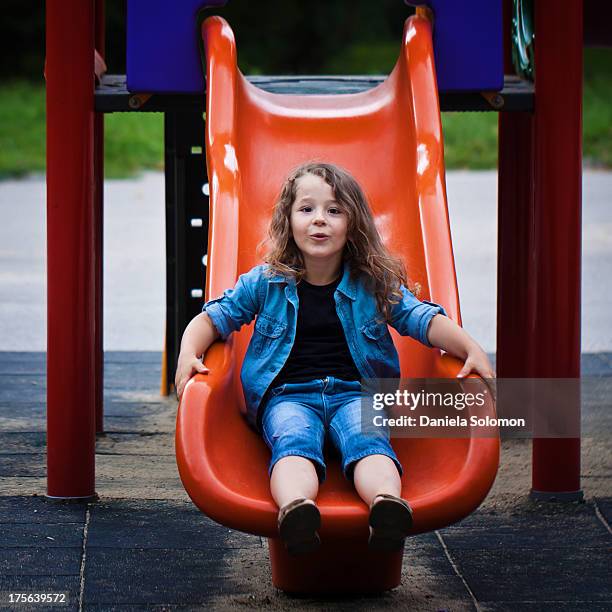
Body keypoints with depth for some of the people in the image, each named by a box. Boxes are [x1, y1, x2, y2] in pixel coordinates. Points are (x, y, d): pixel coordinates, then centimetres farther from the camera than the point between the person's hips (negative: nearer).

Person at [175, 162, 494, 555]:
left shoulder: (375, 284, 11)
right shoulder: (266, 283, 11)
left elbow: (424, 320, 6)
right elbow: (214, 317, 14)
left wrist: (472, 350, -10)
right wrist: (189, 353, -7)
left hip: (355, 391, 1)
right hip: (288, 394, -1)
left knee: (368, 441, -34)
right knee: (295, 443, -36)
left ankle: (388, 505, -65)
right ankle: (295, 510, -67)